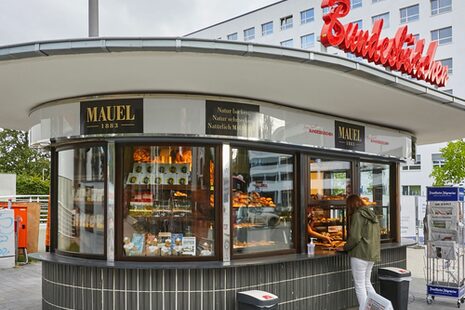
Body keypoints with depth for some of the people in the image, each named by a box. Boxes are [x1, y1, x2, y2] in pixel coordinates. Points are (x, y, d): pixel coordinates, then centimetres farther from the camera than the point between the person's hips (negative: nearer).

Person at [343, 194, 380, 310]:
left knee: (360, 285, 0)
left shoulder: (358, 215, -12)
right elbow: (376, 236, 18)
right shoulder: (372, 214, 13)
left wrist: (345, 247, -3)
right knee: (367, 283, 19)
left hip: (360, 254, -9)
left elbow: (355, 237, -17)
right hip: (372, 254, 9)